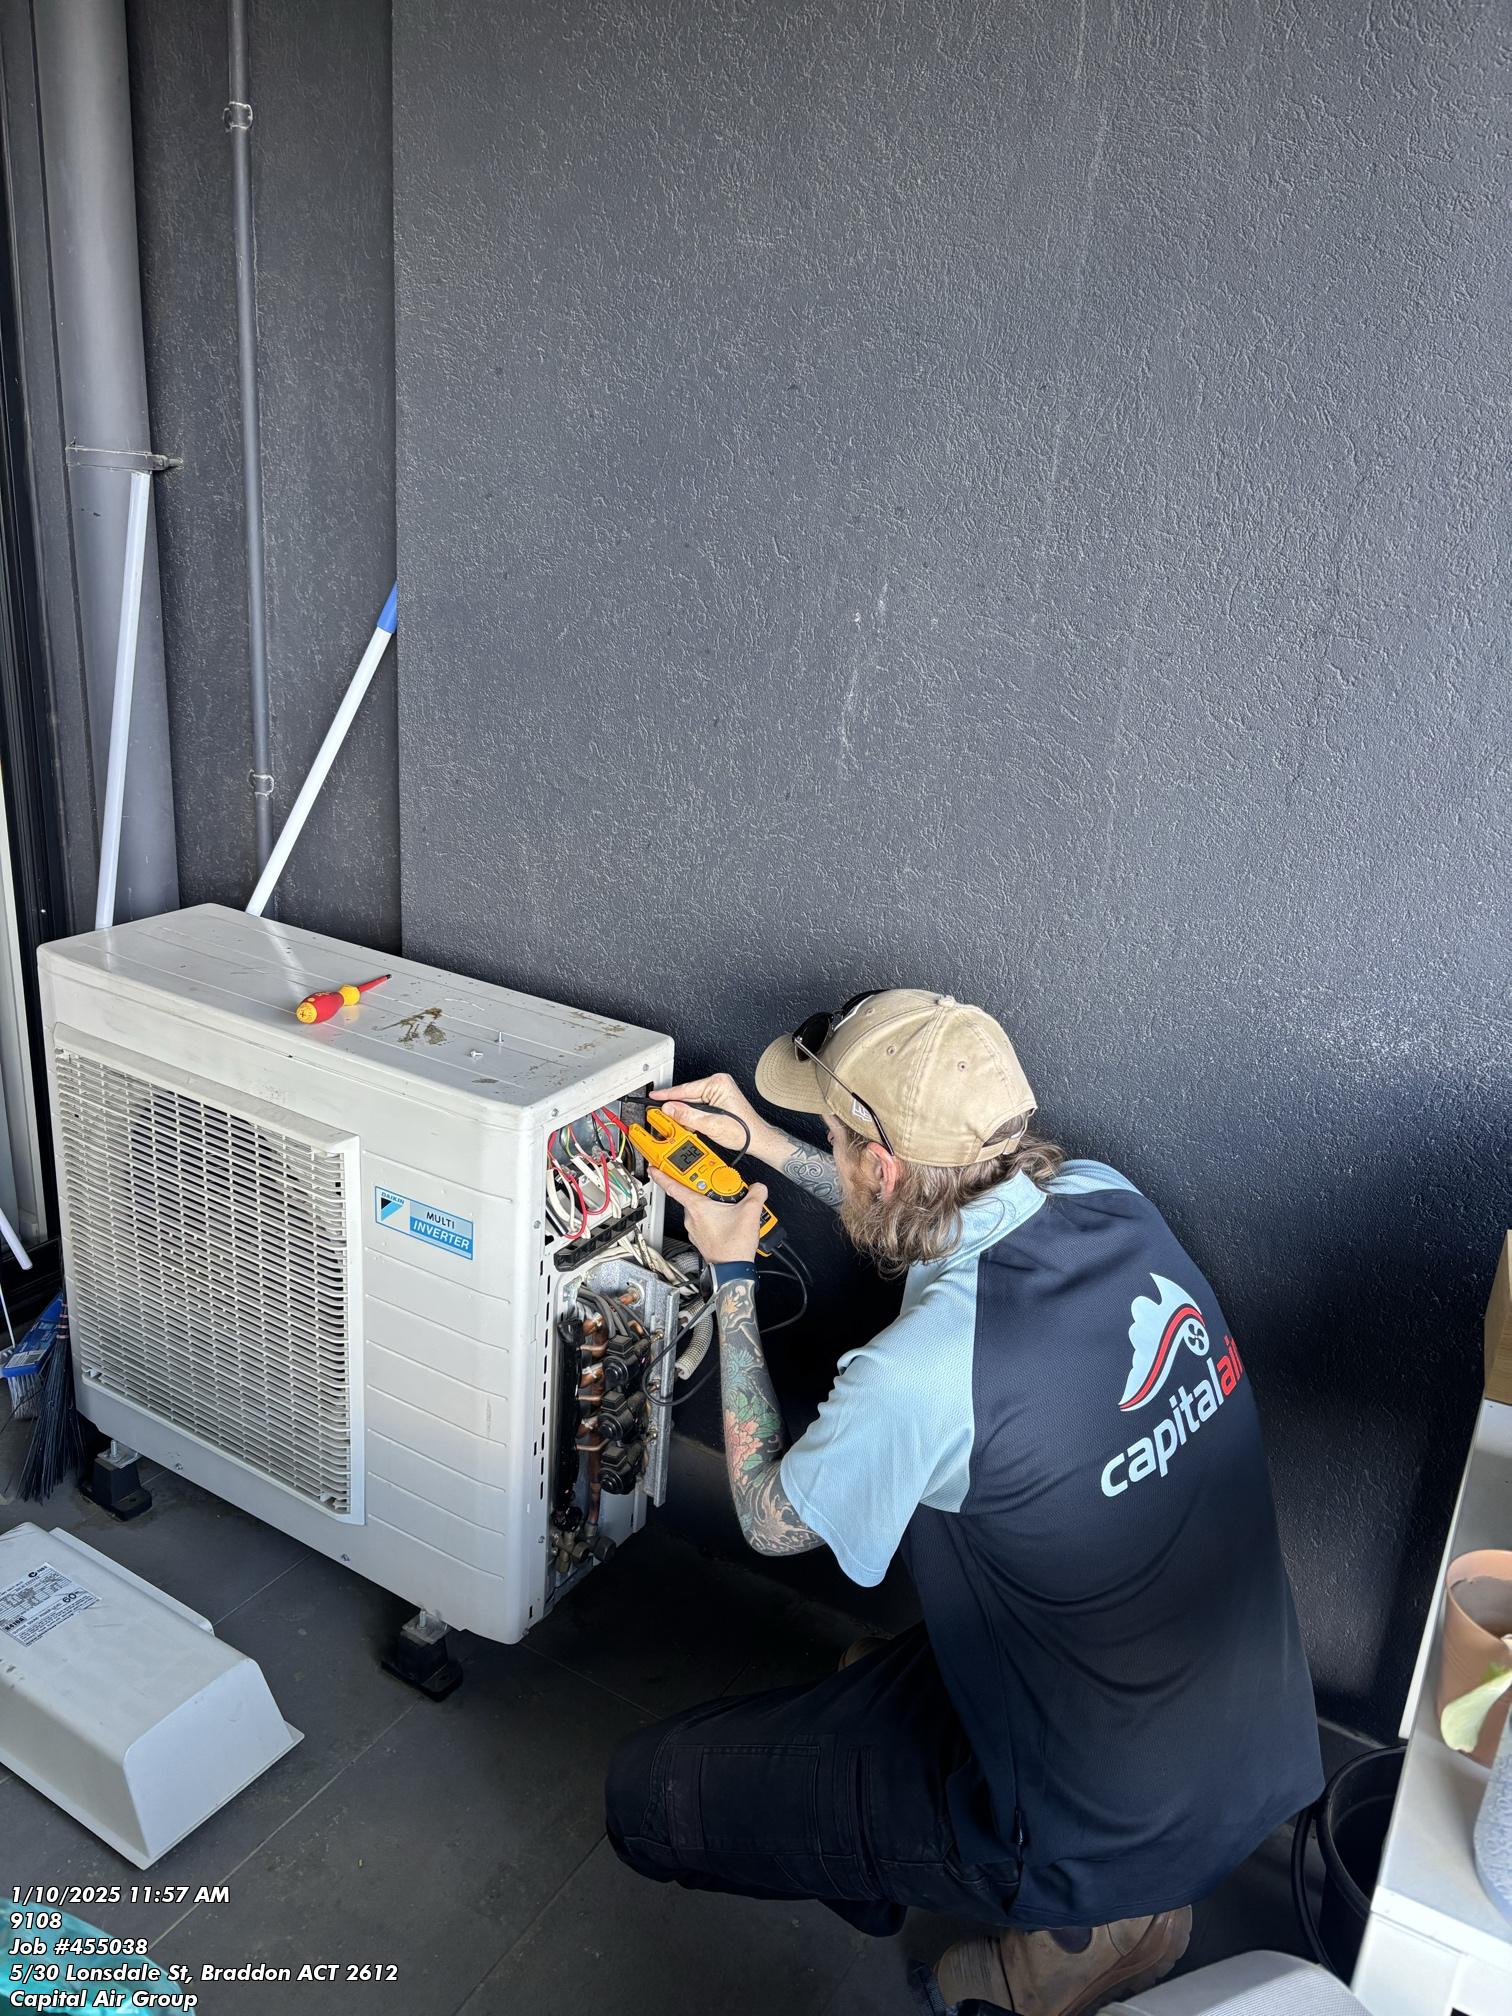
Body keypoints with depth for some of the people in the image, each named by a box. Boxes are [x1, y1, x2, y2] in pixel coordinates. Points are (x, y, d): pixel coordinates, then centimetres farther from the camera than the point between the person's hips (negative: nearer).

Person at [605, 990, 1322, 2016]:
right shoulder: (1110, 1201, -13)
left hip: (1116, 1829, -7)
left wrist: (732, 1275, -4)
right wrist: (769, 1144, 10)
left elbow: (770, 1519, -10)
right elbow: (944, 1217, 12)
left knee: (651, 1793, 1)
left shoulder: (920, 1374, -33)